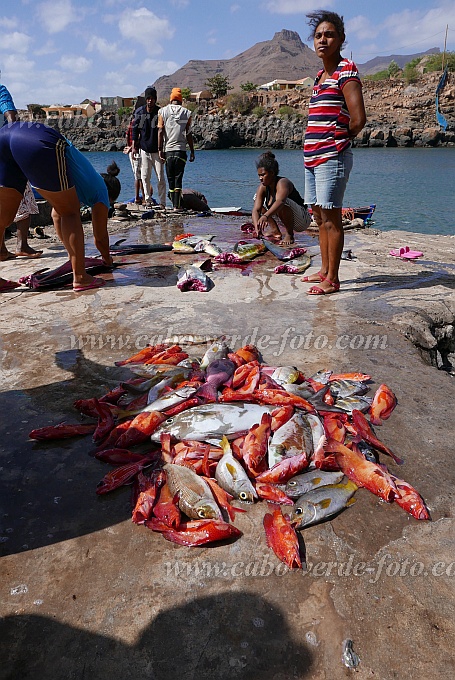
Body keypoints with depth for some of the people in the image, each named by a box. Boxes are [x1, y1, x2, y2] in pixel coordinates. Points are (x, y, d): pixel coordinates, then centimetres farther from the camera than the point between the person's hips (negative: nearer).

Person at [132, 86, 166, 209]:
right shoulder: (139, 112, 2)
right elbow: (135, 130, 10)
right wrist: (134, 146, 5)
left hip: (157, 150, -2)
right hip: (144, 149, 2)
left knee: (160, 178, -6)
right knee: (145, 177, 4)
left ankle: (162, 202, -1)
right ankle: (148, 200, 15)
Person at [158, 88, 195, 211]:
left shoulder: (163, 111, 5)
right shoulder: (186, 113, 4)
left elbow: (160, 132, -1)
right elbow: (188, 134, 2)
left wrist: (160, 150, -1)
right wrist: (192, 151, 8)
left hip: (168, 150, 1)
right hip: (181, 150, -1)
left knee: (170, 178, 9)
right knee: (178, 178, -1)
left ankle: (174, 203, 11)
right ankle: (177, 205, -9)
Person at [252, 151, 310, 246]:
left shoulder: (282, 182, -26)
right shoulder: (262, 187, -7)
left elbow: (280, 201, -47)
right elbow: (256, 210, -17)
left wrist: (265, 216, -64)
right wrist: (257, 228, -36)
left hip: (302, 221, -7)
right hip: (285, 220, 7)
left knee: (284, 203, -37)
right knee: (258, 199, 2)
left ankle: (289, 235, -17)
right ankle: (275, 231, 4)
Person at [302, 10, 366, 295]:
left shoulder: (346, 71, -7)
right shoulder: (321, 76, 19)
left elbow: (358, 119, -16)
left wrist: (339, 141, -1)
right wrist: (315, 148, 11)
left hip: (332, 157, -9)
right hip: (313, 157, 9)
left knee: (331, 218, -8)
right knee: (320, 217, 12)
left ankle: (332, 280, -3)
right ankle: (325, 270, 23)